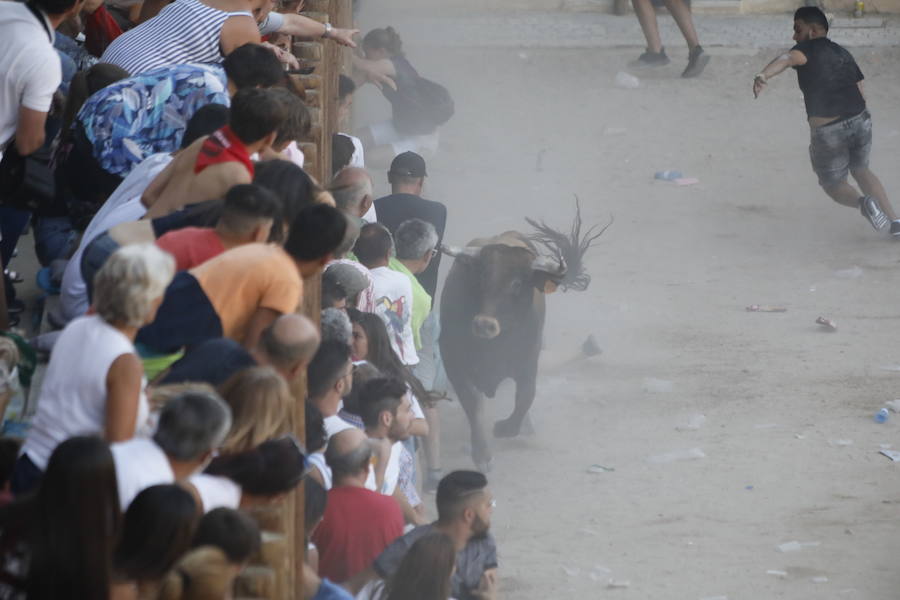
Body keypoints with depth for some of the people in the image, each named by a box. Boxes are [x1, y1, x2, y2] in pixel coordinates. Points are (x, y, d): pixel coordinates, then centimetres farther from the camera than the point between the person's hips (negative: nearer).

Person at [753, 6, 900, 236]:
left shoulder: (808, 50, -1)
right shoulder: (844, 54, 19)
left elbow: (786, 59, -25)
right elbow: (861, 95, 17)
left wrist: (763, 76, -44)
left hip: (827, 131, -5)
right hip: (861, 121, 5)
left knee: (834, 185, 15)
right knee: (861, 170, 30)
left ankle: (862, 201, -17)